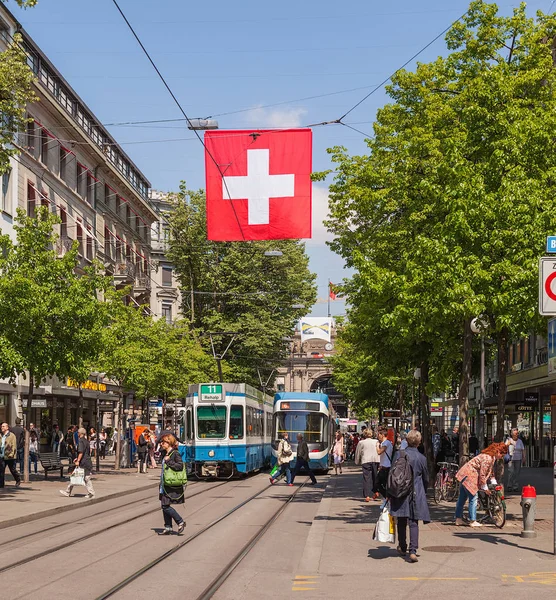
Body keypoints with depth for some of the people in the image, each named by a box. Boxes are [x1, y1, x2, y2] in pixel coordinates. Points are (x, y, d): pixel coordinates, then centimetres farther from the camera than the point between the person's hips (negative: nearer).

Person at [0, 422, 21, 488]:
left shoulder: (12, 435, -6)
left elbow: (14, 446, -12)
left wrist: (11, 454, -19)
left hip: (9, 456, -6)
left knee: (12, 470, 6)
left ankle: (18, 480, 26)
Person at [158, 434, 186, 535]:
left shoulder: (175, 454, -12)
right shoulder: (166, 454, 14)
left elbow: (180, 466, -22)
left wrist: (168, 461, -21)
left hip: (172, 485, -9)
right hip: (165, 485, 9)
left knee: (165, 506, -10)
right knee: (164, 506, 9)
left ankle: (180, 522, 2)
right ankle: (168, 527, 16)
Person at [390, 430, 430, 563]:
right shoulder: (421, 458, -4)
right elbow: (426, 478, 7)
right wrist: (423, 492, 25)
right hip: (416, 494, -1)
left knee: (401, 522, 15)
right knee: (413, 522, -2)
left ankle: (403, 548, 28)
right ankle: (413, 551, -14)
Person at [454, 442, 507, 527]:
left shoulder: (491, 457, 8)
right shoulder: (488, 458, -23)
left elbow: (487, 472, 15)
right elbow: (482, 474, -21)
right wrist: (485, 487, -11)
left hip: (465, 475, 11)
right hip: (468, 476, -11)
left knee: (462, 497, 15)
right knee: (473, 497, -7)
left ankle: (458, 519, 22)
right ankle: (473, 521, -3)